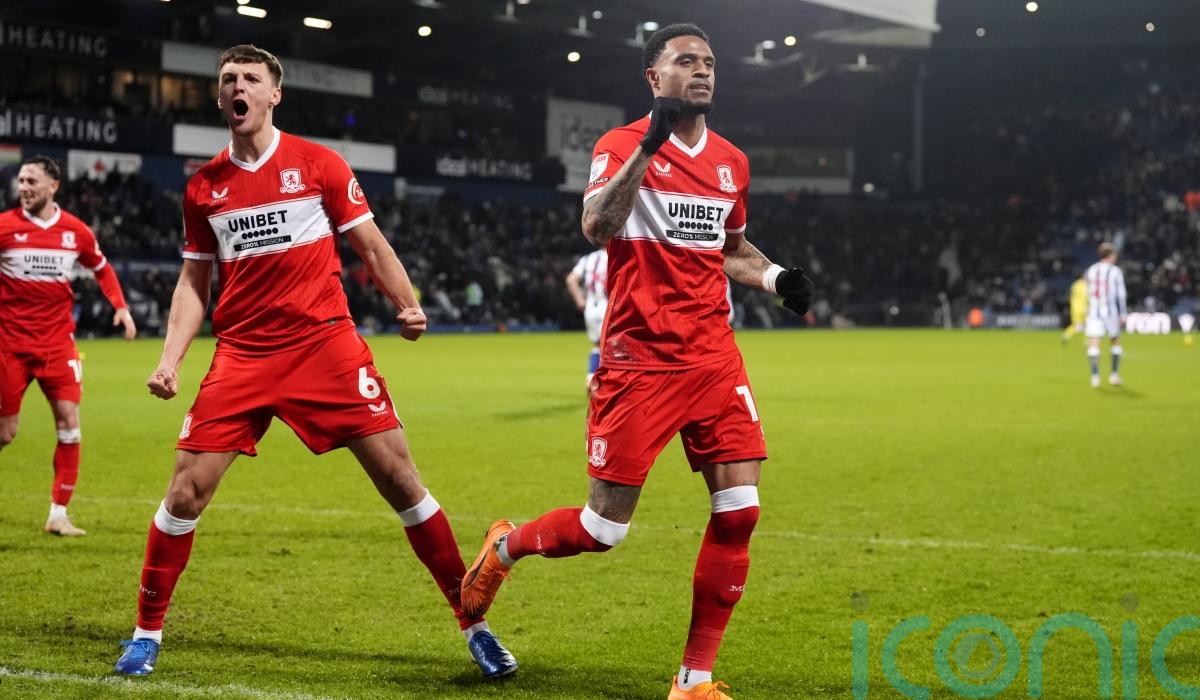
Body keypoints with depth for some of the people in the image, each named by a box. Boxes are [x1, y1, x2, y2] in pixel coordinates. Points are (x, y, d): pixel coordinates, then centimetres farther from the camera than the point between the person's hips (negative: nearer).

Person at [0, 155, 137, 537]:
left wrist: (121, 307, 7)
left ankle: (59, 514, 3)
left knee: (69, 422, -6)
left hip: (57, 341, 2)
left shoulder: (76, 231, 2)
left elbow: (102, 268, 18)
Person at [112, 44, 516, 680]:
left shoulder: (318, 164, 2)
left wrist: (408, 305, -8)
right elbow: (193, 281, 14)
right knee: (186, 490, -6)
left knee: (399, 477, -5)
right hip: (242, 354, 2)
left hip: (327, 344, -2)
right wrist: (169, 359, 2)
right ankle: (146, 632, 13)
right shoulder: (202, 187, 9)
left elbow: (370, 246, 7)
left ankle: (473, 623, 6)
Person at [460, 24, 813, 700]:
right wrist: (648, 147, -31)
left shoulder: (732, 161, 12)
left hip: (714, 358, 5)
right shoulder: (623, 145, -5)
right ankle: (506, 546, 30)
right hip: (639, 360, -5)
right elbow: (597, 227, -24)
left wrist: (777, 277, 9)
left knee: (739, 510, -7)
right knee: (604, 529, -3)